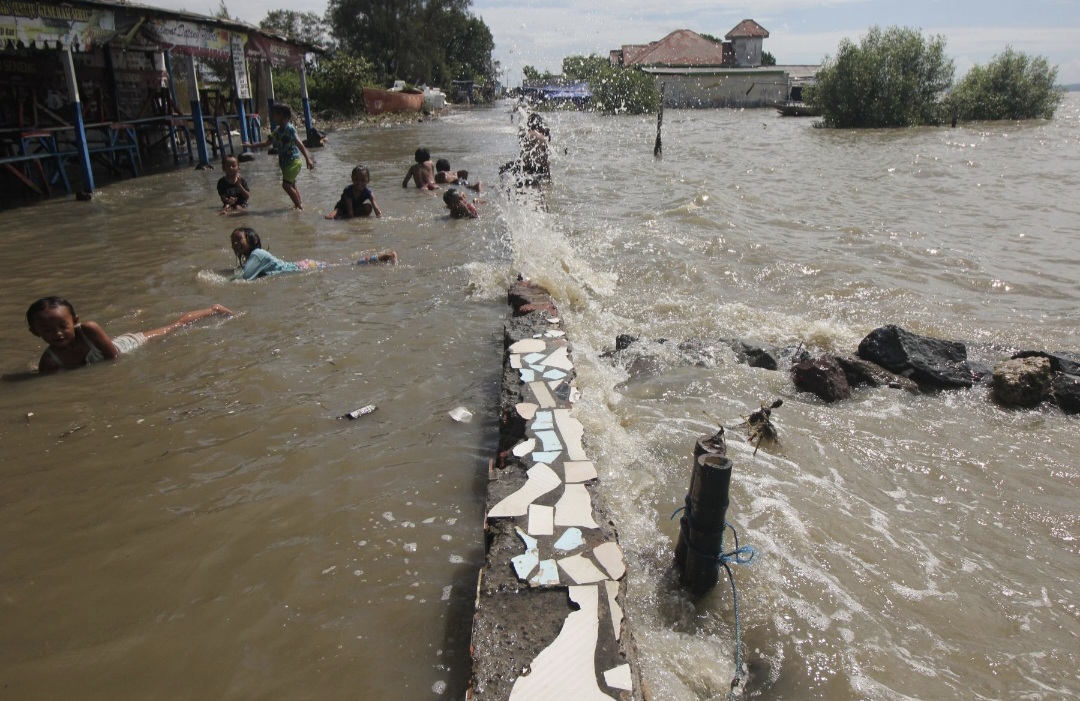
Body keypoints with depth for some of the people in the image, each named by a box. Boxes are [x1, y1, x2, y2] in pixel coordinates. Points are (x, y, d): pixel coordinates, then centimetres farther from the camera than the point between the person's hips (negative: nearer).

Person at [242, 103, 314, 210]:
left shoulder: (289, 129, -13)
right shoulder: (277, 130, 12)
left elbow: (299, 144, -20)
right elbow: (267, 143, 24)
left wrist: (307, 159, -28)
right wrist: (251, 145, 27)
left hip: (293, 161, -9)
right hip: (285, 162, 9)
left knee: (286, 184, -15)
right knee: (291, 185, 12)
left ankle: (299, 206, -10)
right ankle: (300, 204, 18)